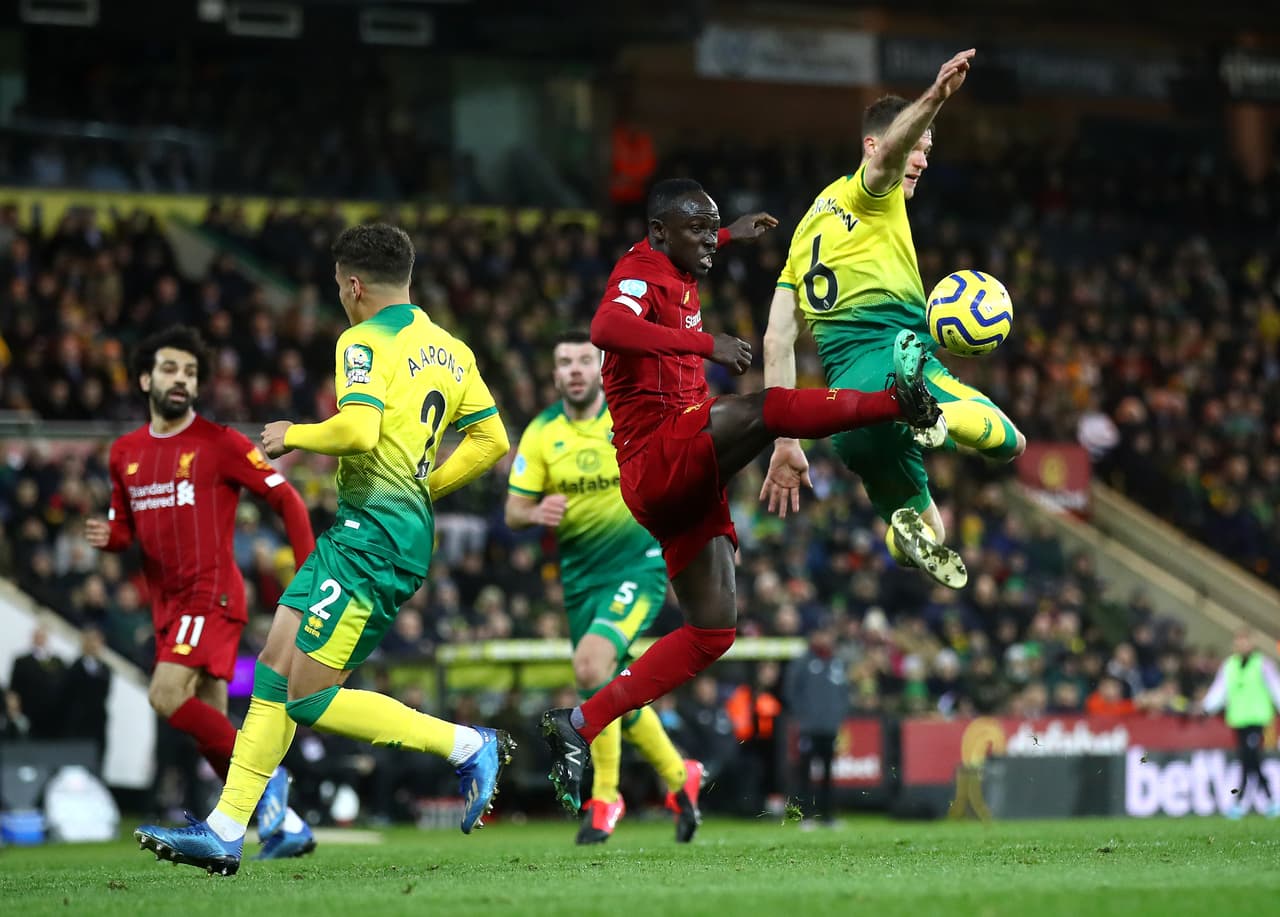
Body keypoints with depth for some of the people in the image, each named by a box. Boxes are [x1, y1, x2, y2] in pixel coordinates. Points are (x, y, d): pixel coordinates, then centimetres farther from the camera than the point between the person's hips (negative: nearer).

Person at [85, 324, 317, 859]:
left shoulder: (220, 444, -6)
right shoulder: (124, 453, 11)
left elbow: (286, 499, -4)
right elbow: (125, 525, 23)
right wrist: (107, 536, -2)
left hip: (211, 594, -7)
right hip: (168, 605, 7)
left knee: (166, 695, -24)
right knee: (210, 722, 5)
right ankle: (281, 822, 13)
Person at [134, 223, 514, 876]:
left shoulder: (365, 342, -11)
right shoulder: (450, 349, 15)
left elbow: (359, 430, -26)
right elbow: (491, 440, 16)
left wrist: (295, 435, -8)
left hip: (371, 534, -10)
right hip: (410, 526, 10)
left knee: (309, 698, -9)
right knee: (275, 669, 8)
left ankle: (467, 744, -6)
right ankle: (225, 832, 7)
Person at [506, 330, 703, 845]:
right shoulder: (541, 434, -1)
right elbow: (513, 511, -2)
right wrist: (537, 513, -24)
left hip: (638, 564, -5)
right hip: (581, 575, 5)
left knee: (591, 663, -25)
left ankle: (604, 798, -13)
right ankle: (679, 777, 34)